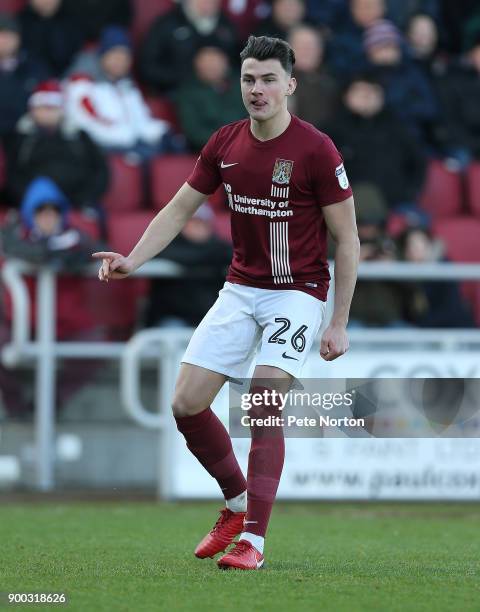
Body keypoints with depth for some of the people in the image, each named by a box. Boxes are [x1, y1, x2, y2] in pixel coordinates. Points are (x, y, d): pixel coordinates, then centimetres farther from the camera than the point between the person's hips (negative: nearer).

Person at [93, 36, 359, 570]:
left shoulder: (316, 150, -13)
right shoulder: (225, 144, 1)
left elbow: (347, 239, -9)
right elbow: (179, 209, 10)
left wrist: (339, 322, -11)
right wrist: (132, 260, -6)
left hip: (297, 292, -5)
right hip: (240, 289, 5)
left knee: (265, 404, -20)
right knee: (186, 404, -3)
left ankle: (253, 538, -14)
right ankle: (237, 503, 20)